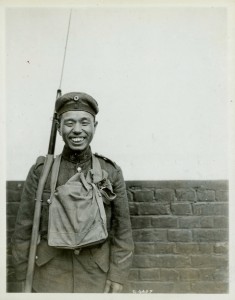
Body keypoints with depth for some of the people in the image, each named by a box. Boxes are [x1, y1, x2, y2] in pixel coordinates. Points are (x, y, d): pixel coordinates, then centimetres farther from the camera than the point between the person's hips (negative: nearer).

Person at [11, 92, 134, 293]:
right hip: (49, 277, 0)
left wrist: (118, 275, -5)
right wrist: (24, 277, 0)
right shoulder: (41, 170, -7)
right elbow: (24, 227, -2)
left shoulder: (111, 172, -6)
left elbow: (122, 228, -2)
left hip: (96, 276, 1)